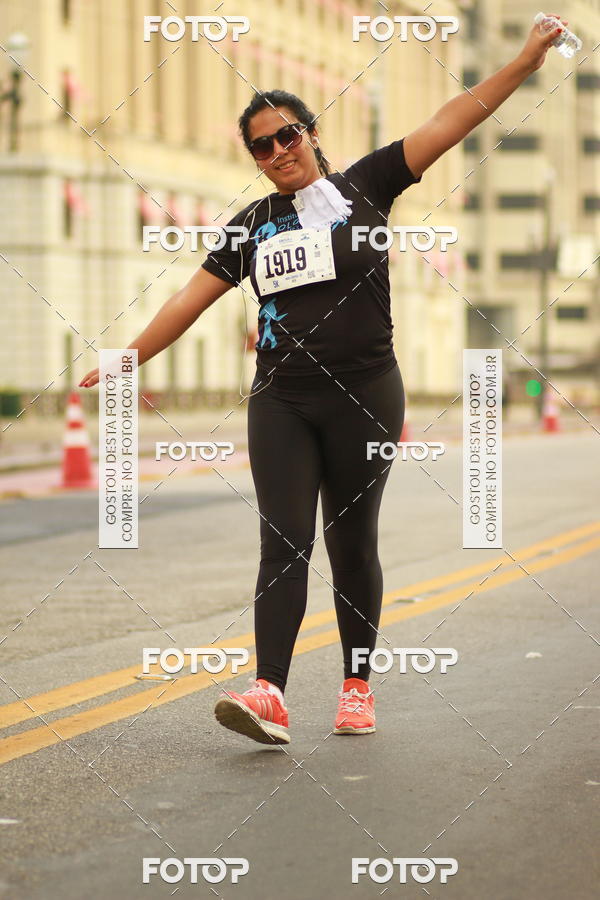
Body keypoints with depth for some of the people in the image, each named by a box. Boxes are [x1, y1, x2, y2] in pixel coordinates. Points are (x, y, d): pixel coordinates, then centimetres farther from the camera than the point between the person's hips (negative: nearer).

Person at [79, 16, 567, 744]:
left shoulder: (362, 188, 2)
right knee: (284, 543, -8)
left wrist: (523, 62, -9)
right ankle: (269, 697, -18)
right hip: (281, 402, 2)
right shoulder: (250, 226, 12)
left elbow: (447, 125, -3)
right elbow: (191, 299, 15)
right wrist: (129, 359, 15)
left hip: (364, 396, -2)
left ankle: (357, 689, 16)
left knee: (352, 544, 4)